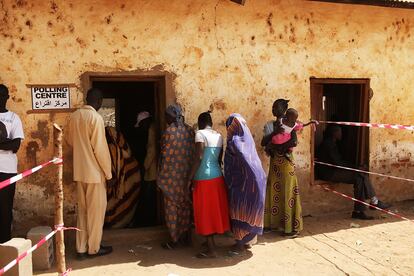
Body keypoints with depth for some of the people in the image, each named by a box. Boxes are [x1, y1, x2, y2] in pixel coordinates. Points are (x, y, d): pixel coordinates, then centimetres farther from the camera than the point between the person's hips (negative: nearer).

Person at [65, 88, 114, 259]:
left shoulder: (74, 116, 6)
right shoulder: (96, 118, -15)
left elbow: (69, 139, 19)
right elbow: (100, 148, -18)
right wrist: (109, 173, -10)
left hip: (79, 171, 7)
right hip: (95, 171, -7)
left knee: (82, 209, 15)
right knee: (96, 210, 6)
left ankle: (81, 248, 21)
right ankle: (94, 248, 17)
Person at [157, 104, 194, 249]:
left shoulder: (169, 131, -12)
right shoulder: (189, 130, 3)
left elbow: (165, 154, -11)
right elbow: (193, 152, 4)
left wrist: (161, 176, -3)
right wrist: (190, 173, 12)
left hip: (171, 175, -5)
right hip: (187, 173, 5)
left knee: (172, 206, 5)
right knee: (185, 204, 15)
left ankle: (174, 239, 11)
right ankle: (185, 236, 24)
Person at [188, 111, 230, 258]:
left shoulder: (200, 134, -10)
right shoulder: (219, 135, 9)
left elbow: (198, 157, -19)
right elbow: (220, 159, 13)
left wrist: (190, 178, -14)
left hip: (204, 178, -7)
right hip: (218, 176, 7)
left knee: (205, 212, 0)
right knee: (215, 209, 16)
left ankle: (211, 250, 4)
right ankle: (210, 241, 30)